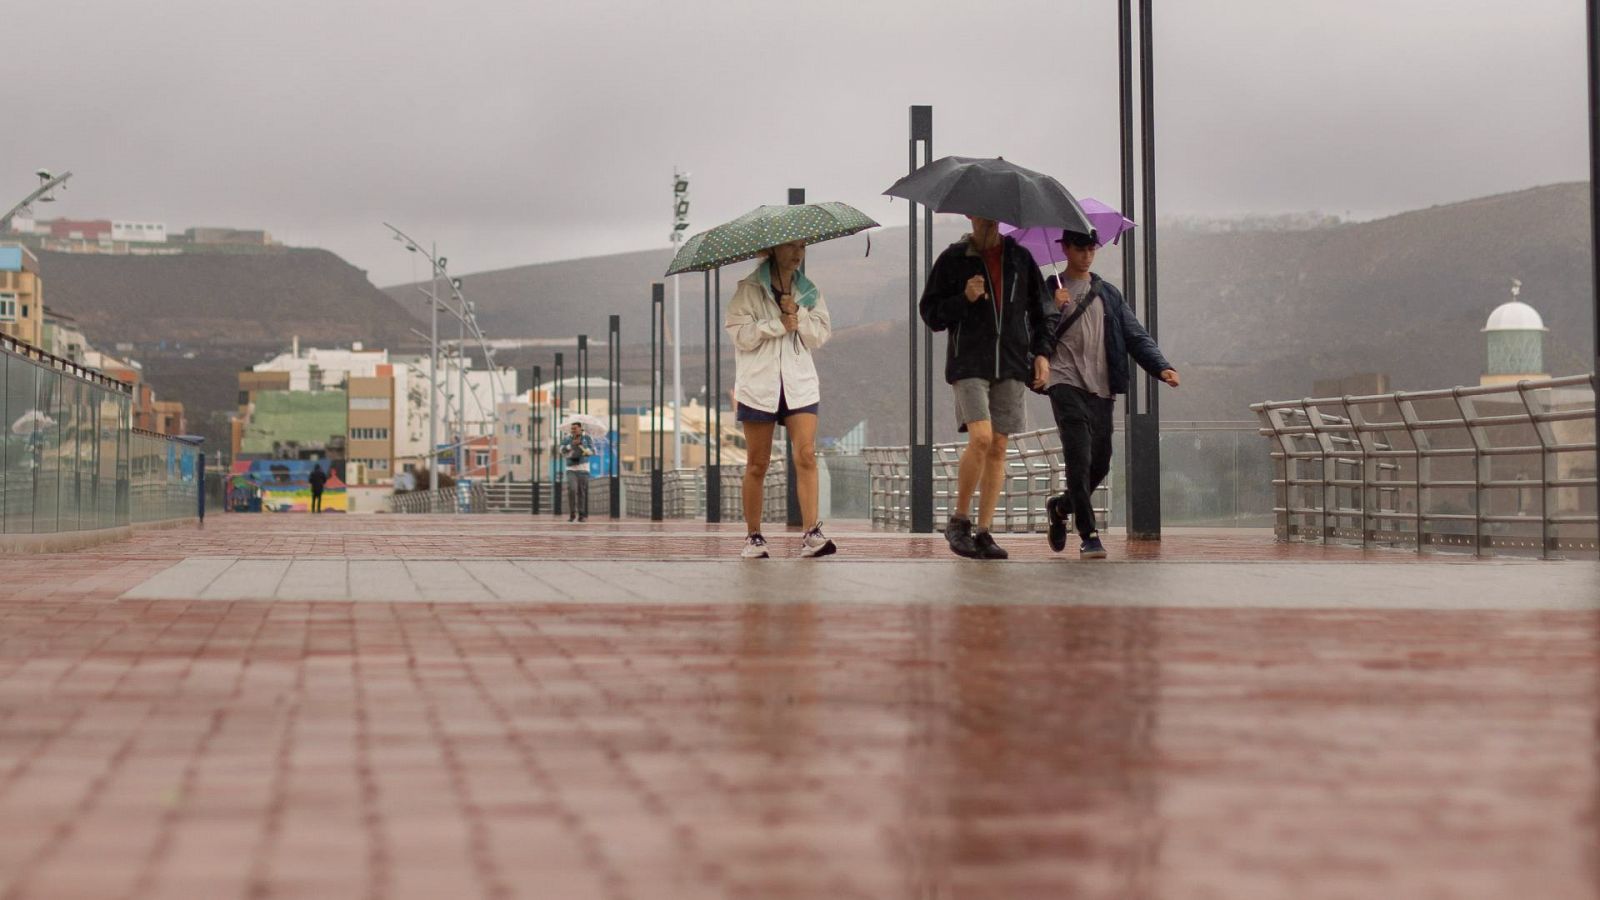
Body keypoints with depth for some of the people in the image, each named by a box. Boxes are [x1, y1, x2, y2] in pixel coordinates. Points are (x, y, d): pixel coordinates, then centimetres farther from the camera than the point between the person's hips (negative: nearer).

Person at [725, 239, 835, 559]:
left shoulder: (809, 291, 12)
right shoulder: (749, 289, 2)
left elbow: (821, 335, 5)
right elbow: (740, 333, -8)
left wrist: (797, 314, -10)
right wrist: (778, 324, -14)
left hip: (800, 385, 2)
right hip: (758, 385, -2)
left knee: (806, 455, -14)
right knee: (757, 464, 3)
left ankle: (812, 533, -18)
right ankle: (753, 536, 13)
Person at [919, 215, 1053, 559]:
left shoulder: (1020, 257, 12)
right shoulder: (953, 259, 3)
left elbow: (1039, 308, 19)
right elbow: (929, 312, 3)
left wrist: (1041, 351, 7)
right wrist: (964, 299, -13)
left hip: (1011, 364, 3)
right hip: (969, 363, -3)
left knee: (998, 447, 1)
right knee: (980, 438, -18)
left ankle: (984, 532, 5)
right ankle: (959, 520, -2)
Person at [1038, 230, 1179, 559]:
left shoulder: (1108, 294, 17)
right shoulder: (1050, 291, 7)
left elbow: (1135, 335, 10)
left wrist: (1162, 367, -4)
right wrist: (1055, 308, -17)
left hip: (1101, 387, 4)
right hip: (1066, 383, -4)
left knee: (1100, 464, 6)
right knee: (1080, 459, -16)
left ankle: (1060, 506, 33)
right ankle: (1089, 536, -14)